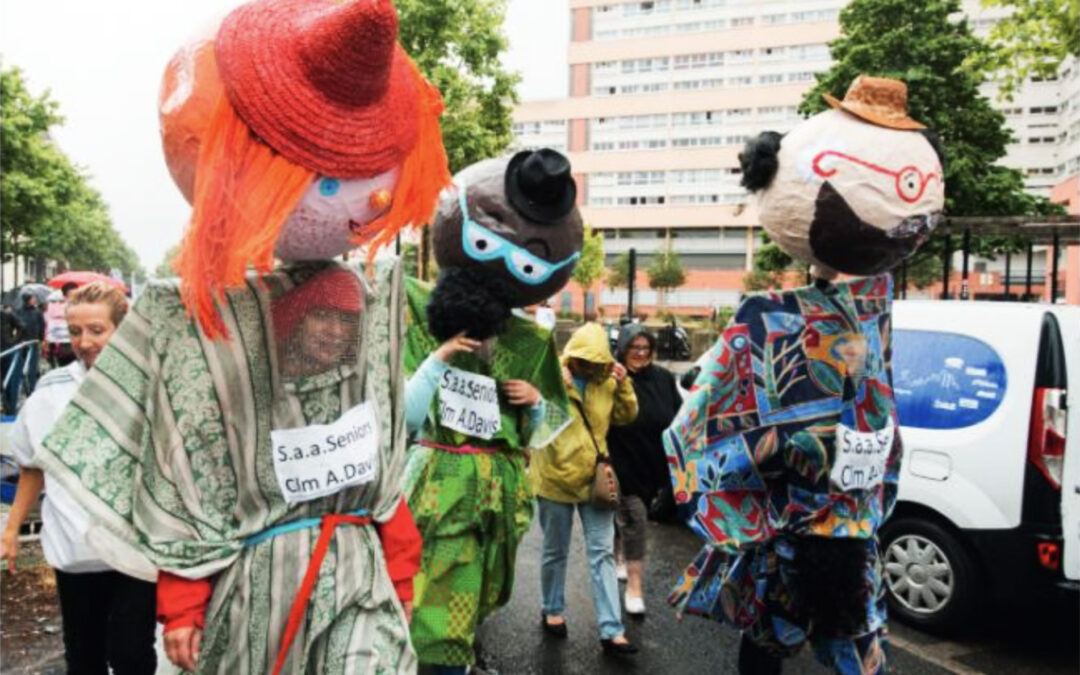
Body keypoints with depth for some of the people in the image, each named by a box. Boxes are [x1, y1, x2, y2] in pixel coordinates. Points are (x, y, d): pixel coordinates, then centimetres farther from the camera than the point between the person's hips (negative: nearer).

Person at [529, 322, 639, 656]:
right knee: (556, 552, 13)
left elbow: (627, 416, 7)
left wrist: (623, 383, -8)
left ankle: (611, 630, 6)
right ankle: (551, 610, 35)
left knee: (602, 553, 2)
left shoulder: (605, 381, 2)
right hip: (556, 479, -3)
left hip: (594, 479, 3)